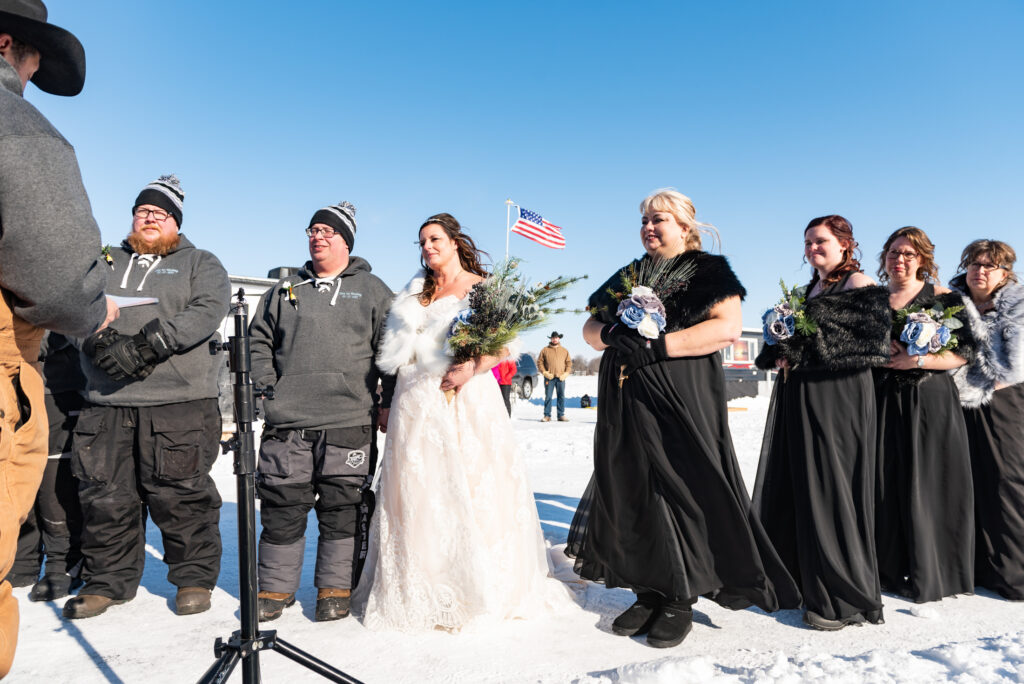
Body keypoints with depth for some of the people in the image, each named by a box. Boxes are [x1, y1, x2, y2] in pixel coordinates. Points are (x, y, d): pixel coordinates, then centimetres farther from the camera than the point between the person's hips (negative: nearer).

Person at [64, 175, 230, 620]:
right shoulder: (103, 262, 22)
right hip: (107, 403, 4)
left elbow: (206, 312, -7)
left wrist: (148, 345, -18)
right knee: (105, 495, 8)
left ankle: (195, 578, 13)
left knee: (180, 496, -2)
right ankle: (108, 580, 24)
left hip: (179, 403, -4)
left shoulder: (200, 264, 11)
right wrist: (109, 346, -14)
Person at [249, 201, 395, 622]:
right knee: (282, 508, 6)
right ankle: (275, 588, 22)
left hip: (349, 424, -2)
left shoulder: (372, 291, 10)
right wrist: (265, 388, 5)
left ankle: (336, 589, 17)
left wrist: (387, 404, -2)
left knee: (343, 510, 2)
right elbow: (259, 343, 19)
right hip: (287, 423, 2)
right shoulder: (285, 291, 18)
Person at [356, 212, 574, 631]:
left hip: (466, 399, -4)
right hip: (415, 404, 4)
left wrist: (471, 368, -23)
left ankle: (478, 587, 11)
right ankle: (417, 592, 16)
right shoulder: (413, 293, 18)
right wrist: (387, 404, 9)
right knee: (416, 494, 5)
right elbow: (396, 353, 17)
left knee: (469, 489, -3)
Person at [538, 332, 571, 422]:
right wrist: (545, 373, -7)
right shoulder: (545, 350, 7)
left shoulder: (564, 350, 13)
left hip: (561, 377, 2)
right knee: (548, 397, -2)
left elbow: (569, 363, 12)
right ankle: (547, 415, 3)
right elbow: (540, 362, 4)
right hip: (549, 377, -2)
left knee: (561, 397, 2)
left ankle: (561, 415, 8)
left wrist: (566, 374, -1)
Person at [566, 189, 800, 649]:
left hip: (681, 402, -5)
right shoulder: (627, 276, 19)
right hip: (625, 403, 6)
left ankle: (681, 599, 11)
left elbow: (728, 326, -13)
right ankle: (649, 592, 19)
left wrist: (656, 345, -19)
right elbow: (590, 327, 17)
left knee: (681, 487, -4)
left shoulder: (708, 270, 1)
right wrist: (611, 335, -8)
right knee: (631, 491, 6)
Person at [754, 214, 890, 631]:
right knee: (790, 490, 9)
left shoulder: (859, 284, -4)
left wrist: (801, 353, -16)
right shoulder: (810, 289, 19)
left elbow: (871, 340, -15)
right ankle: (797, 580, 22)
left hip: (838, 397, -8)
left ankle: (844, 599, 7)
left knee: (830, 493, -5)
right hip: (798, 396, 8)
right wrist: (780, 354, -2)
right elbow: (789, 340, 21)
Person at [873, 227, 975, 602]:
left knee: (928, 484, 0)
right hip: (884, 403, 3)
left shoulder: (944, 299, 2)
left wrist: (914, 360, -16)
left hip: (930, 402, -2)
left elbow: (962, 353, -5)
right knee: (887, 484, 3)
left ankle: (932, 574, 13)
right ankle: (892, 569, 14)